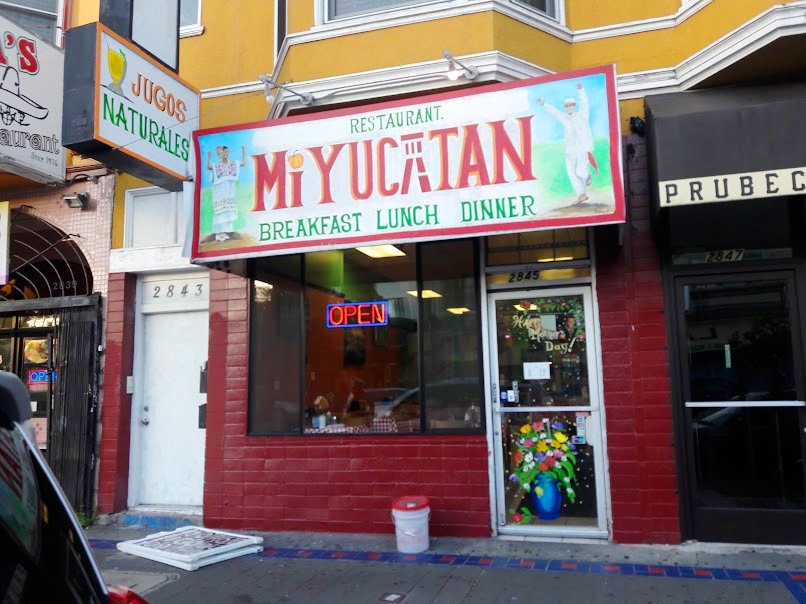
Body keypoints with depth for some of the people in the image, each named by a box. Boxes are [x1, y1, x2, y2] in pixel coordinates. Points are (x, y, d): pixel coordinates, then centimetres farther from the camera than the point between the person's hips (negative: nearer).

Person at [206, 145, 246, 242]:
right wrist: (209, 157, -31)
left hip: (230, 189, 5)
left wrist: (243, 152, 4)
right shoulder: (217, 165, -4)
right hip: (220, 190, -4)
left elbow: (243, 163, 7)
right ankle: (219, 233, -8)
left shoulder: (232, 163, 8)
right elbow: (209, 167, -20)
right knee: (221, 211, -8)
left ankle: (225, 231, 11)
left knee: (228, 211, 5)